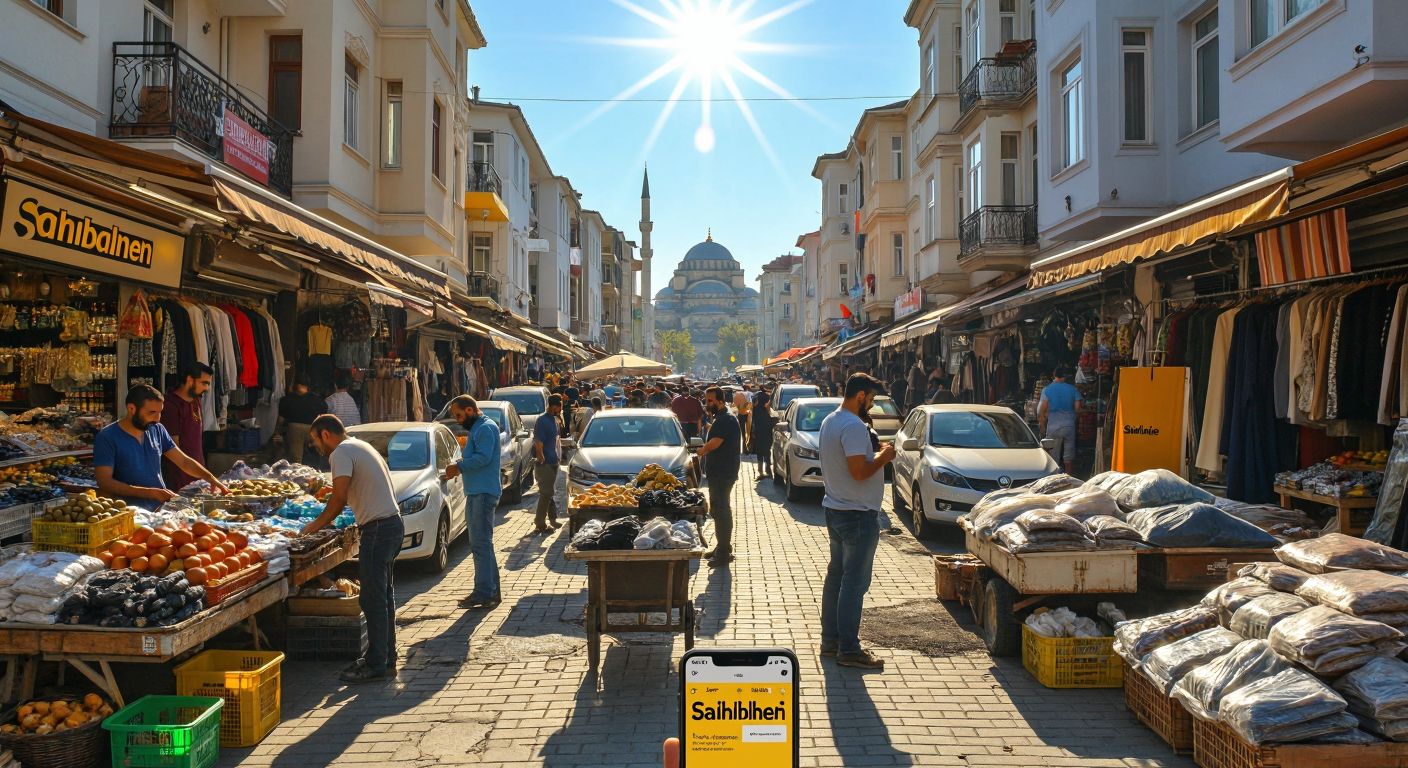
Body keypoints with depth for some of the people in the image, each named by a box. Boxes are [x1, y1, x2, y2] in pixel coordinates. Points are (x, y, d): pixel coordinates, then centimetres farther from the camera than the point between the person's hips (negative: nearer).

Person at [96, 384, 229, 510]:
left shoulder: (157, 430, 10)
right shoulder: (107, 438, -6)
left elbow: (184, 461, 15)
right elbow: (104, 483, -12)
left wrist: (211, 479, -1)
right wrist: (150, 493, -19)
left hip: (163, 506, 5)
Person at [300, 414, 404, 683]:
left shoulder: (342, 453, -9)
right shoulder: (360, 447, 22)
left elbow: (339, 499, -16)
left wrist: (316, 525, -4)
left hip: (378, 528, -10)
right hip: (393, 522, 10)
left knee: (373, 599, -5)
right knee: (383, 596, 15)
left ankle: (376, 665, 0)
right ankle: (386, 659, 22)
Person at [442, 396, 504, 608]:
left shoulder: (486, 428, -11)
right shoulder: (475, 429, 22)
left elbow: (483, 457, -22)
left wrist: (459, 467, -12)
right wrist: (458, 468, 9)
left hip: (484, 493, -11)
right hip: (474, 493, 11)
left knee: (481, 543, -10)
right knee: (480, 544, 13)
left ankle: (484, 593, -8)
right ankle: (491, 591, 19)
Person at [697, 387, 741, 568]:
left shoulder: (726, 420, -18)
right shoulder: (720, 419, 16)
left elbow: (714, 443, -23)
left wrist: (700, 451, -7)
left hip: (723, 473, -11)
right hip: (718, 472, 11)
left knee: (720, 510, -7)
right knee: (718, 509, 17)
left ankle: (724, 552, -3)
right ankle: (723, 547, 26)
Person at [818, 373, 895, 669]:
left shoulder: (829, 421, 11)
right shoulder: (854, 426, -21)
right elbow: (859, 471, -26)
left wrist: (876, 453, 11)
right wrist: (883, 457, -11)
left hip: (835, 509, 10)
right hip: (858, 514, -10)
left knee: (836, 575, 16)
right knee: (855, 582, -3)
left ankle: (830, 640, 24)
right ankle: (848, 649, 2)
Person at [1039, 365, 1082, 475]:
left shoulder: (1047, 390, -2)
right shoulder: (1073, 389, 3)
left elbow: (1042, 411, -7)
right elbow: (1078, 408, -1)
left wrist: (1043, 427, 1)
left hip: (1053, 427, -1)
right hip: (1069, 426, 1)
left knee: (1054, 457, 5)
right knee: (1068, 456, 10)